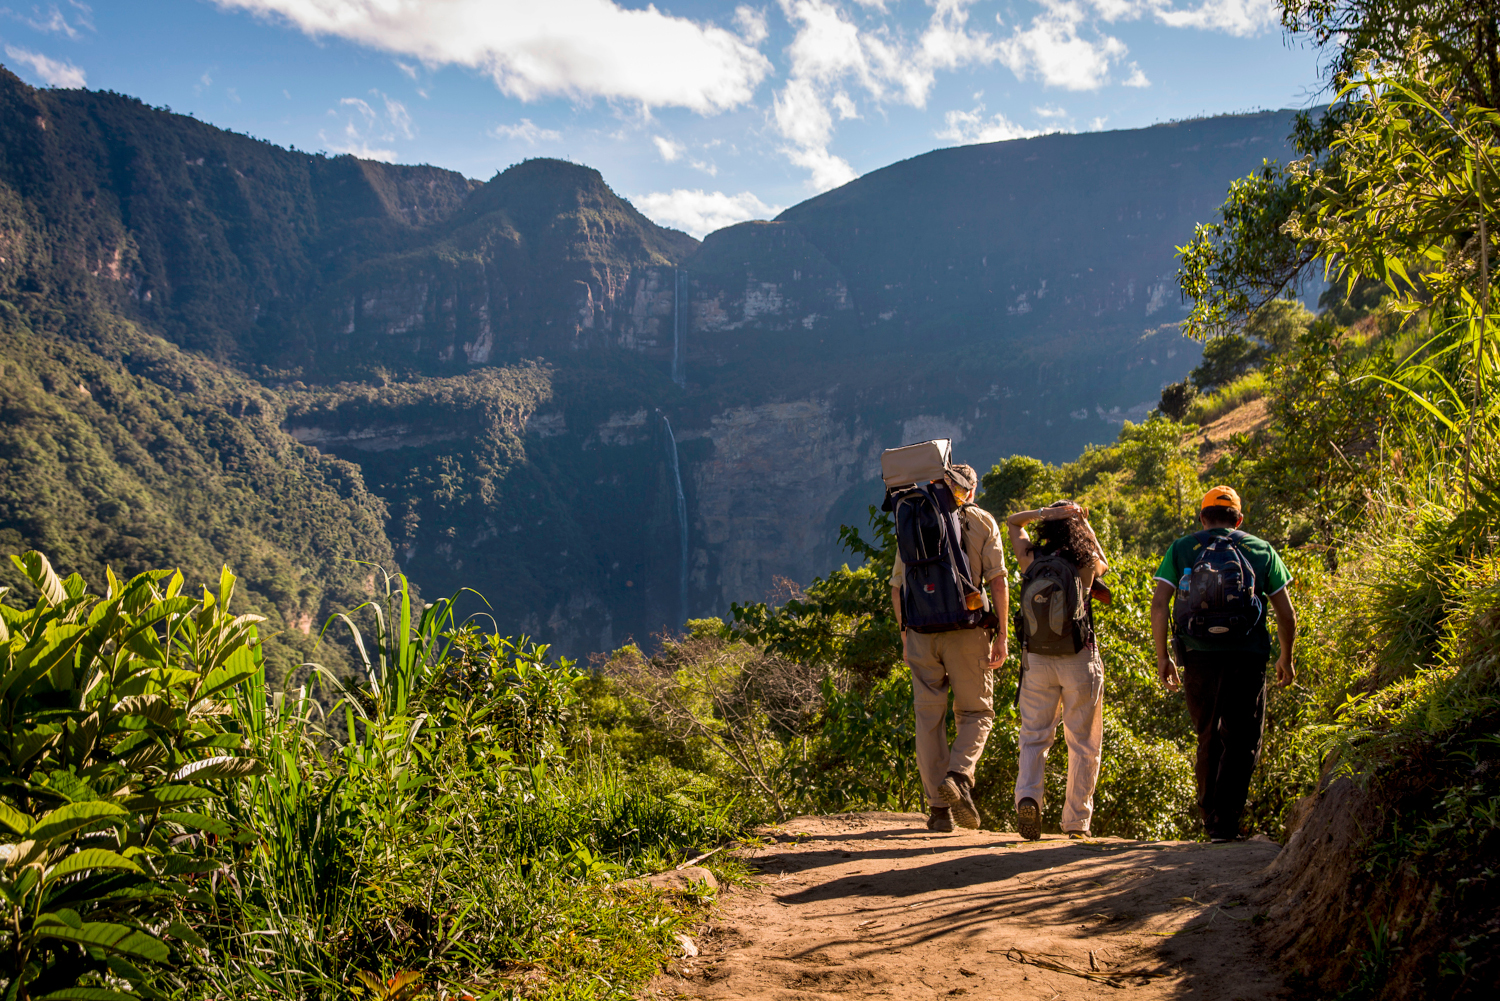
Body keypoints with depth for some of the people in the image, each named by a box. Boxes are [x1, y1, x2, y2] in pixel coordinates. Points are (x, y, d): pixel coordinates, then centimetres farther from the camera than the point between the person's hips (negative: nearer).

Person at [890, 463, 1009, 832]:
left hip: (921, 631, 2)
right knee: (976, 713, 10)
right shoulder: (981, 521, 5)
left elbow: (897, 586, 11)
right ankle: (958, 776, -16)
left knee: (929, 718, 7)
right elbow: (997, 580, -3)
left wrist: (905, 635, 17)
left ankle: (939, 809, 5)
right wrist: (1002, 635, -1)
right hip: (966, 629, -2)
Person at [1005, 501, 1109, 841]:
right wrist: (1085, 525, 16)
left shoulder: (1031, 558, 0)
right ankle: (1077, 821, 10)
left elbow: (1012, 521, 18)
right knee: (1083, 743, 9)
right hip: (1079, 660, -1)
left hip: (1037, 659, 1)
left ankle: (1027, 797, -17)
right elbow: (1104, 564, 22)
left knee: (1034, 736, 8)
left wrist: (1045, 513, 3)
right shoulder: (1087, 561, -4)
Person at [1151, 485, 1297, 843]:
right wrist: (1286, 658, 22)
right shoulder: (1262, 550, 12)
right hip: (1247, 656, -1)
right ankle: (1226, 821, -4)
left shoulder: (1182, 549, 10)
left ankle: (1211, 820, 18)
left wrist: (1162, 657, 6)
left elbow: (1158, 605, 0)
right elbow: (1286, 614, 9)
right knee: (1242, 743, 7)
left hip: (1199, 656, 1)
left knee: (1209, 740, 15)